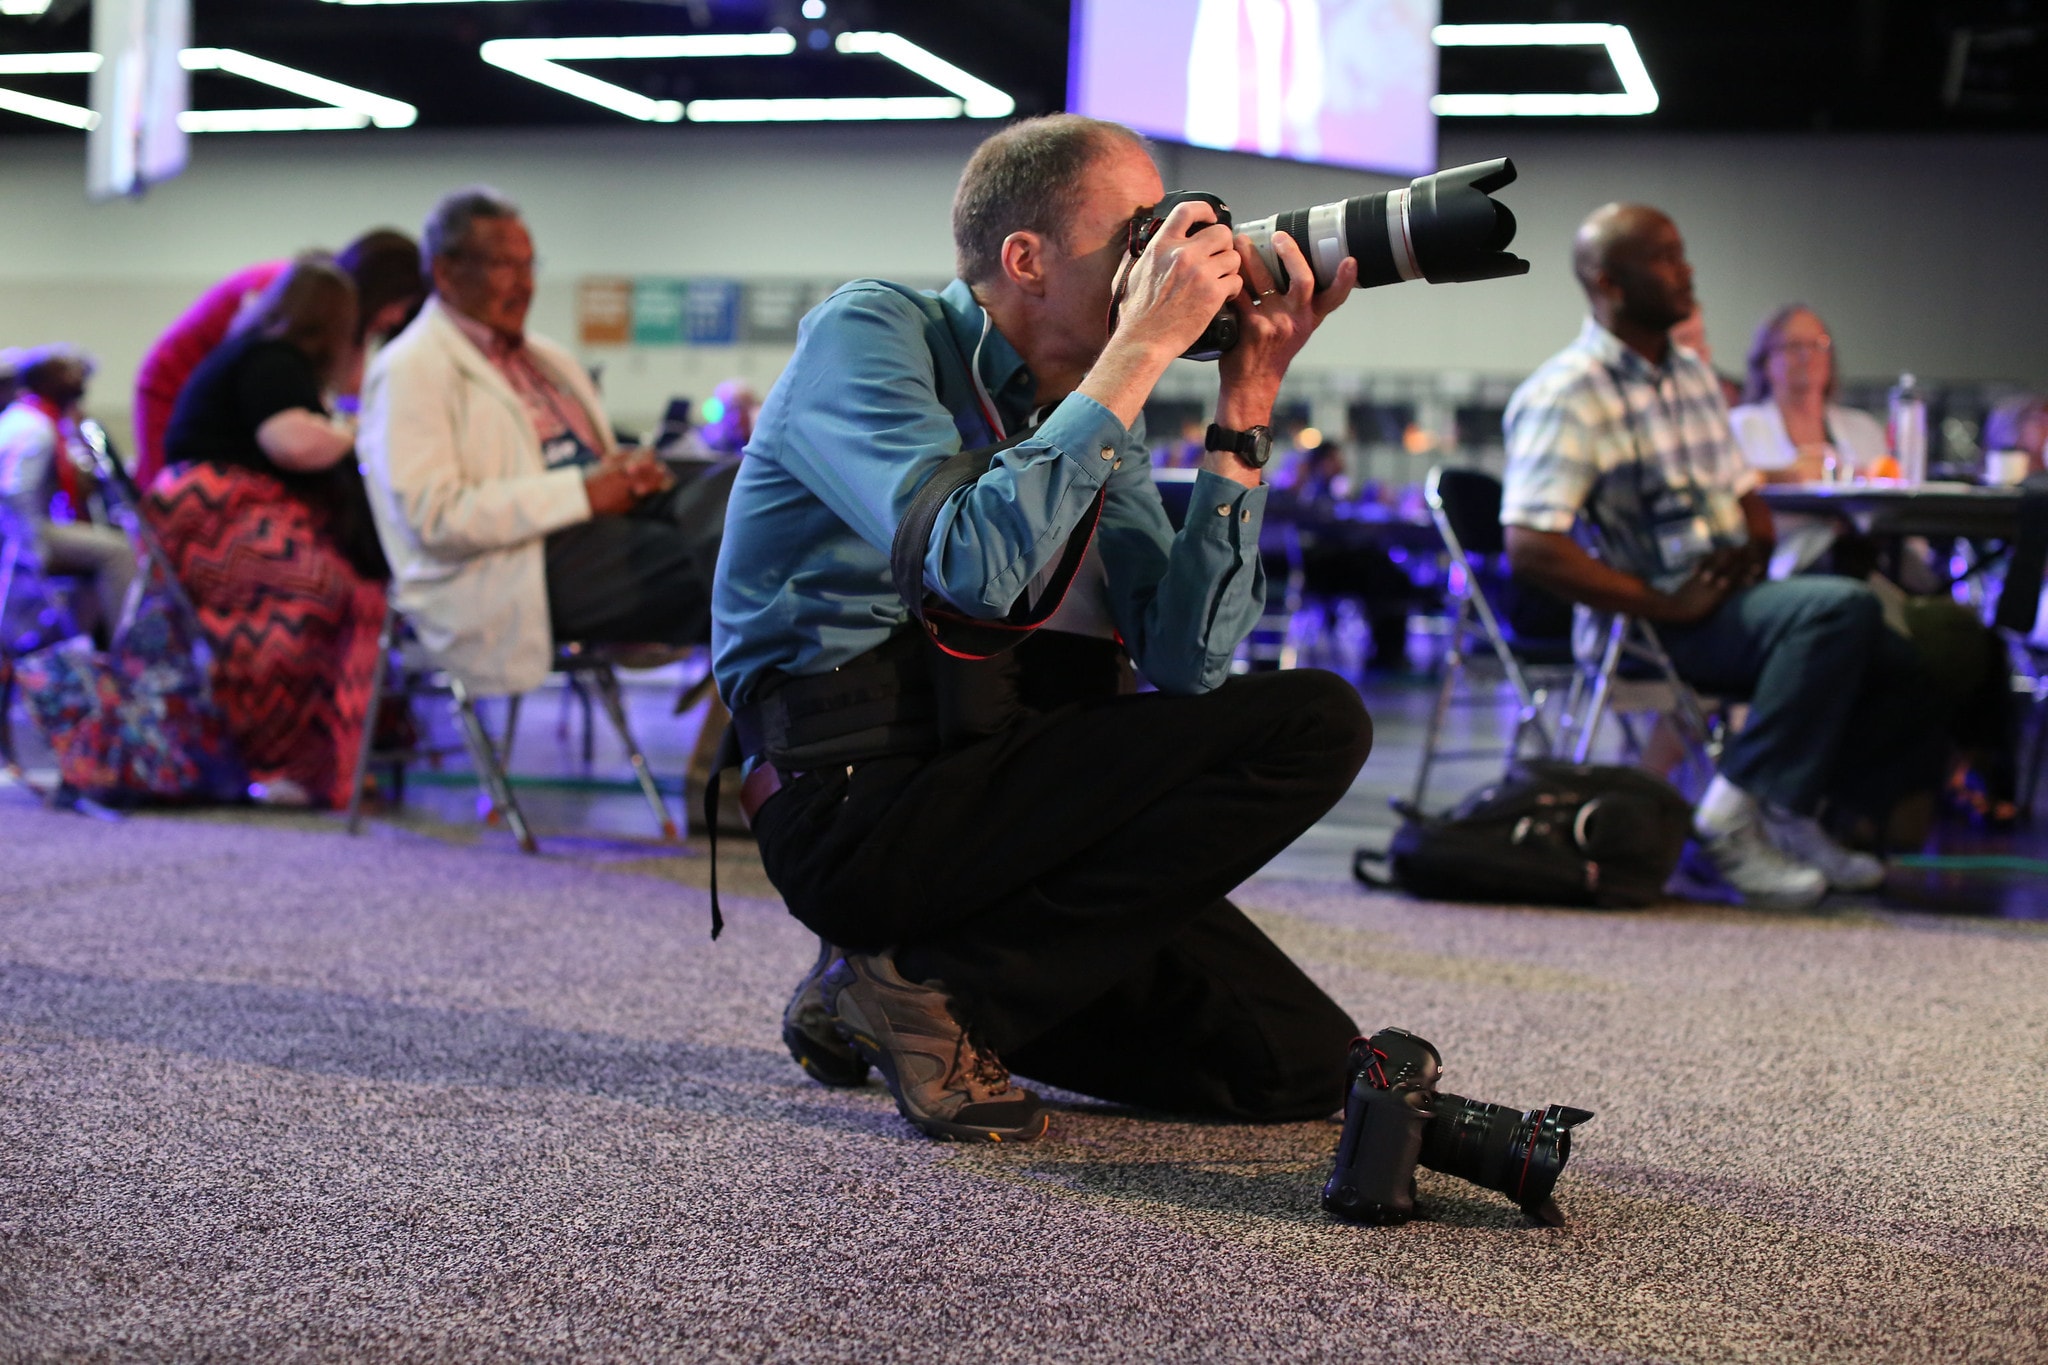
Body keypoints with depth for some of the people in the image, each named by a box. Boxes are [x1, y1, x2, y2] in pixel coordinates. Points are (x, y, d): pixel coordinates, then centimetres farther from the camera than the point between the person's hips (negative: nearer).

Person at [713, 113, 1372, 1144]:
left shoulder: (1090, 420, 13)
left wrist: (1243, 414, -6)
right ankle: (934, 991, -12)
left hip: (995, 793, 8)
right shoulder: (866, 333, -7)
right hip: (861, 800, -8)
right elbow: (976, 564, -27)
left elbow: (1183, 662, -1)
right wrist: (1142, 350, -21)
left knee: (1301, 1062, 1)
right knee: (1313, 724, -17)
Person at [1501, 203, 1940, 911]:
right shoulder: (1566, 394, -10)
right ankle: (1736, 813, -24)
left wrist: (1755, 543, 2)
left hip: (1733, 599, 8)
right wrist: (1666, 605, -20)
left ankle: (1795, 812, 4)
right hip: (1649, 629, -8)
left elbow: (1747, 493, 27)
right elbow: (1531, 546, -20)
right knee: (1842, 607, -29)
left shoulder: (1692, 374, 18)